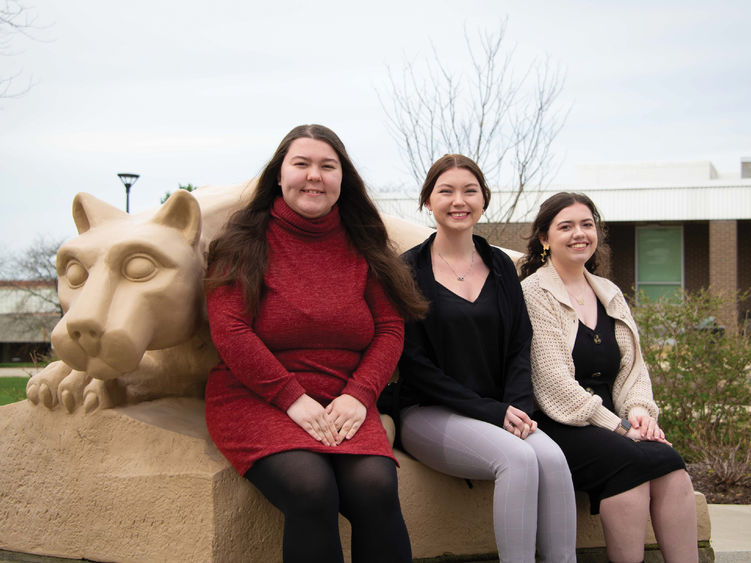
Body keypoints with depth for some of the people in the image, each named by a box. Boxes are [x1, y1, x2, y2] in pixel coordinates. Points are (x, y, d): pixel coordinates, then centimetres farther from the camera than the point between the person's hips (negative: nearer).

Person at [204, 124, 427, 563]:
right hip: (256, 399, -3)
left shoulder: (361, 246, 11)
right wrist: (293, 398, -15)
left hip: (342, 405, 3)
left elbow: (390, 329, 9)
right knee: (311, 489, -31)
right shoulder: (247, 243, 1)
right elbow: (229, 330, -8)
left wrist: (358, 395, -9)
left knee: (375, 486, -27)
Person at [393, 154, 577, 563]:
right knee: (519, 457, -30)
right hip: (426, 414, -4)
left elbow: (520, 346, 11)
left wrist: (517, 407, -9)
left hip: (498, 412, 4)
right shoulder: (410, 270, -1)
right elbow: (414, 362, -7)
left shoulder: (501, 266, 14)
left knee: (552, 457, -26)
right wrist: (489, 411, -14)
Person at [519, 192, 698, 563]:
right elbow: (552, 380, -10)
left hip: (612, 424, 6)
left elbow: (633, 367, 18)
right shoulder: (534, 294, -2)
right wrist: (616, 426, -14)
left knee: (670, 466, -23)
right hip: (556, 427, -6)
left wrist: (639, 408, -3)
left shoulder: (610, 294, 20)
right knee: (635, 460, -30)